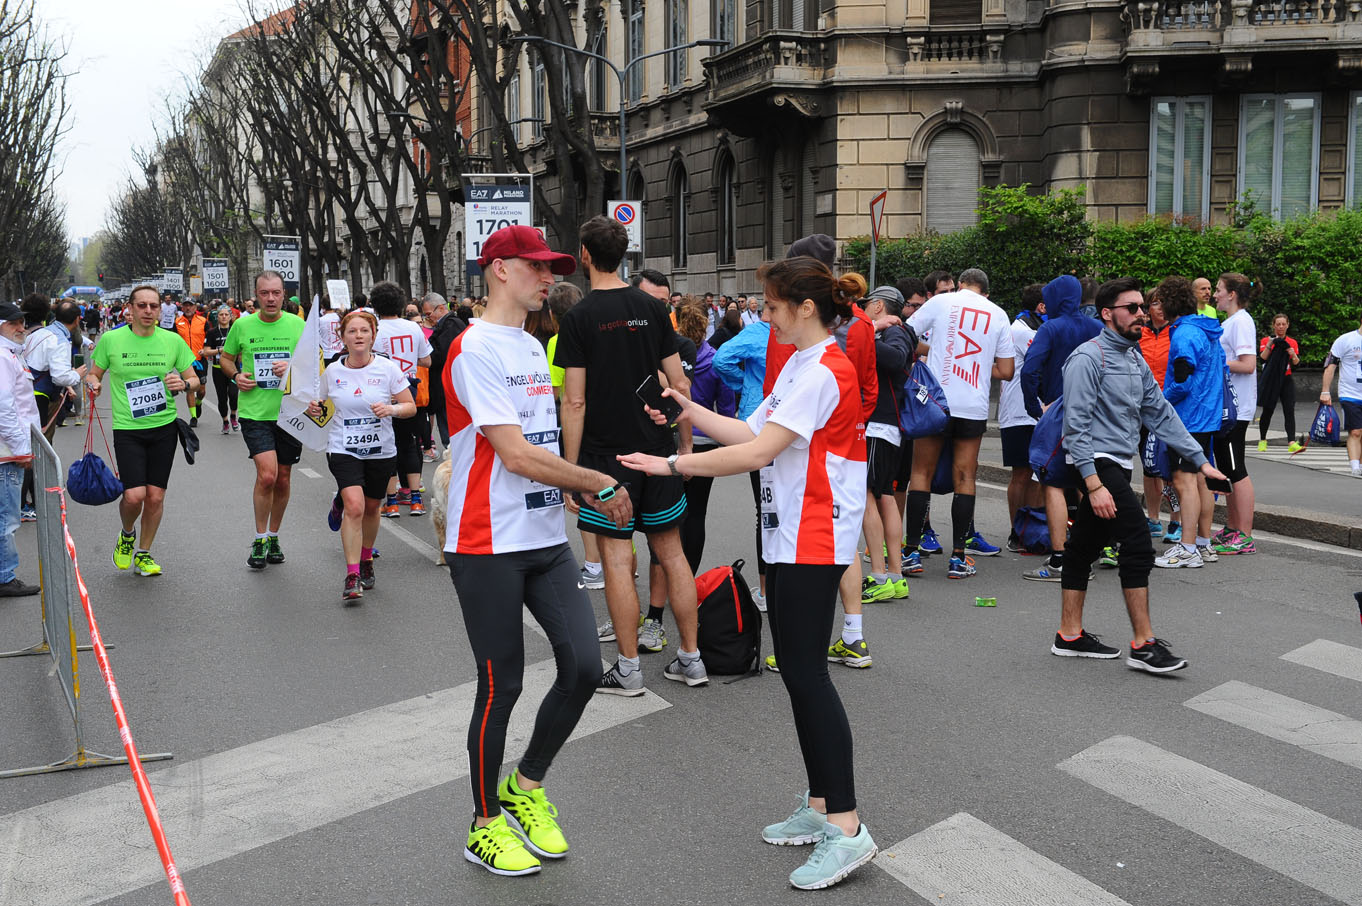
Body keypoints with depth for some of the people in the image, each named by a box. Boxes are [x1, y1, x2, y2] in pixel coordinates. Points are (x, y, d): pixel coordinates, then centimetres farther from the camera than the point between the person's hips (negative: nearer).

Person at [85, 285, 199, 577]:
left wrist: (183, 383, -13)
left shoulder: (173, 340, 1)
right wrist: (92, 383, -10)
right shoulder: (111, 340, -1)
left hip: (164, 426, 2)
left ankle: (143, 554, 23)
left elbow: (194, 378, 9)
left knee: (156, 496, 4)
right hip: (127, 429, -2)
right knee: (134, 495, -12)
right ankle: (127, 535, 22)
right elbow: (94, 373, 13)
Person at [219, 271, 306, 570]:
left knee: (283, 479, 11)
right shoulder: (242, 325, 1)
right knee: (267, 475, -15)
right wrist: (236, 375, -4)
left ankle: (273, 536, 31)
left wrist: (293, 367, -13)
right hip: (254, 412, -2)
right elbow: (226, 357, 16)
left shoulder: (297, 325, 1)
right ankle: (260, 539, 4)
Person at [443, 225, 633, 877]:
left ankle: (526, 786, 25)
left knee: (583, 665, 1)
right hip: (487, 546, -7)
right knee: (500, 686, 2)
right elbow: (517, 456, -18)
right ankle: (485, 825, 23)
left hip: (546, 538, 8)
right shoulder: (475, 350, -12)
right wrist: (601, 483, -11)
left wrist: (586, 493, 6)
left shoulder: (532, 347, 16)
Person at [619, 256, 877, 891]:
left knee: (806, 673, -9)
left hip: (813, 541, -10)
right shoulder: (800, 366, 16)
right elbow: (754, 433, 15)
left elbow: (757, 453, -23)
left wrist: (669, 465, -20)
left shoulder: (823, 372, -17)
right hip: (787, 536, 10)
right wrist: (690, 413, 9)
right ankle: (819, 806, 23)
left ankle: (846, 828, -2)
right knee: (794, 669, 13)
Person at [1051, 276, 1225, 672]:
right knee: (1138, 547, -11)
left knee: (1084, 548, 13)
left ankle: (1070, 636, 21)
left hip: (1117, 467, 9)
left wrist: (1200, 459, 14)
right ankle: (1143, 644, -5)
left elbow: (1160, 414, 19)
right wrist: (1094, 484, -23)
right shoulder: (1088, 358, -13)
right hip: (1098, 465, -9)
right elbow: (1076, 426, -18)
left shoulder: (1136, 360, 15)